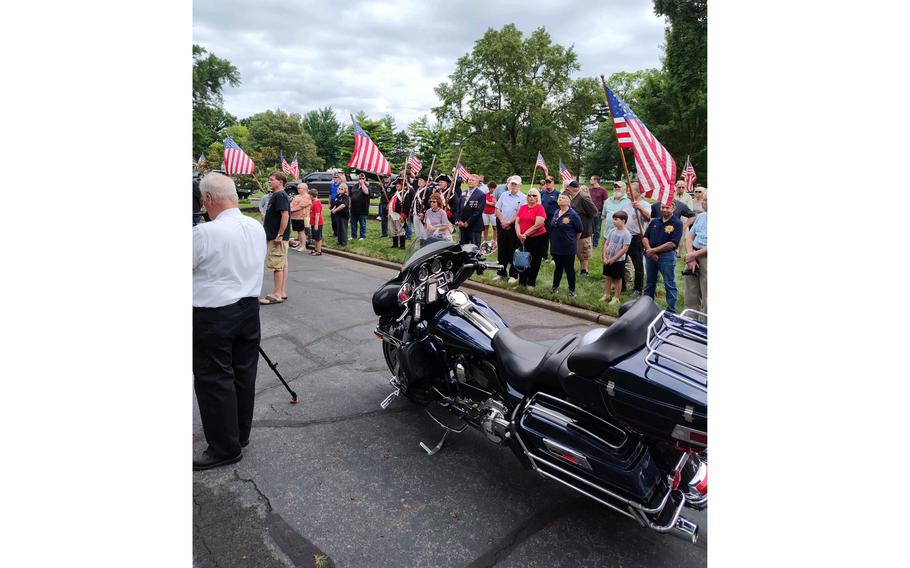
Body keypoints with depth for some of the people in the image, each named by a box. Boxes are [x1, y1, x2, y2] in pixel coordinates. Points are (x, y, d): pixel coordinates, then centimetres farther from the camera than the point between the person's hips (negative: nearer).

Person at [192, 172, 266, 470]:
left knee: (214, 380, 4)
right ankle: (240, 433, 31)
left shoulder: (205, 233, -20)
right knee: (244, 373, 15)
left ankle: (225, 447, 13)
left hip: (213, 316, -7)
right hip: (249, 309, 7)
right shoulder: (258, 227, 2)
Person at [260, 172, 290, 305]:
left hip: (278, 237, -10)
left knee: (276, 265, -7)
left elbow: (285, 215, -23)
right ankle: (281, 292, 18)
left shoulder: (280, 195, -15)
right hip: (277, 236, 10)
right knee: (283, 264, 12)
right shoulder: (275, 195, 17)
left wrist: (279, 235, -24)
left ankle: (277, 295, -2)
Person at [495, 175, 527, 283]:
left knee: (513, 251, 1)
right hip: (502, 226, 5)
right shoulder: (504, 195, 10)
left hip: (514, 226, -4)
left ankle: (513, 275, 9)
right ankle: (501, 272, 22)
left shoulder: (523, 197, -5)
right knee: (501, 250, 10)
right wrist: (502, 221, -7)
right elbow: (497, 209, 8)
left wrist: (509, 222, -13)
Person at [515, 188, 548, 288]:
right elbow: (517, 222, 5)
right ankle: (521, 282, 20)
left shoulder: (540, 208, -7)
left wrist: (525, 234, -15)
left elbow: (538, 224, -16)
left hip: (538, 238, -4)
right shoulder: (522, 207, 9)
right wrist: (519, 234, -12)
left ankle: (531, 283, 15)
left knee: (534, 262, 5)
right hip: (523, 239, 4)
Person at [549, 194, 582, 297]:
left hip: (568, 248, -5)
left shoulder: (573, 215, -12)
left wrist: (573, 241, 7)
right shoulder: (556, 213, 6)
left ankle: (572, 290, 18)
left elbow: (579, 231, -4)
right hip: (556, 247, 5)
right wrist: (553, 242, 13)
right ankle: (555, 286, 33)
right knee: (558, 267, 19)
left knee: (569, 269, 6)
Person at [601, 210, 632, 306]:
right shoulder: (612, 231, 1)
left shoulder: (626, 234, -16)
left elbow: (624, 249, -18)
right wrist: (605, 257, -4)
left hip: (618, 260, -6)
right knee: (607, 277, 14)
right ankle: (606, 294, 28)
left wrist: (613, 259, -17)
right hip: (608, 260, 6)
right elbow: (606, 244, 6)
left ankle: (616, 298, 17)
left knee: (617, 279, 7)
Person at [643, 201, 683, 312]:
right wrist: (649, 250, -11)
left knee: (669, 285, -2)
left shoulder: (677, 223, -5)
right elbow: (645, 238, 7)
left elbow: (673, 244, -14)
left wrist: (654, 250, -14)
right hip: (651, 256, 6)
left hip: (667, 256, -6)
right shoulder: (654, 221, 12)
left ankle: (671, 311, 4)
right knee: (650, 283, 16)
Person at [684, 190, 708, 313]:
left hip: (706, 257, -7)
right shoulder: (700, 216, 16)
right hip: (693, 256, 7)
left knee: (706, 297, -2)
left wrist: (694, 254, -14)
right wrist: (690, 256, -4)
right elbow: (690, 236, 11)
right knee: (690, 296, 14)